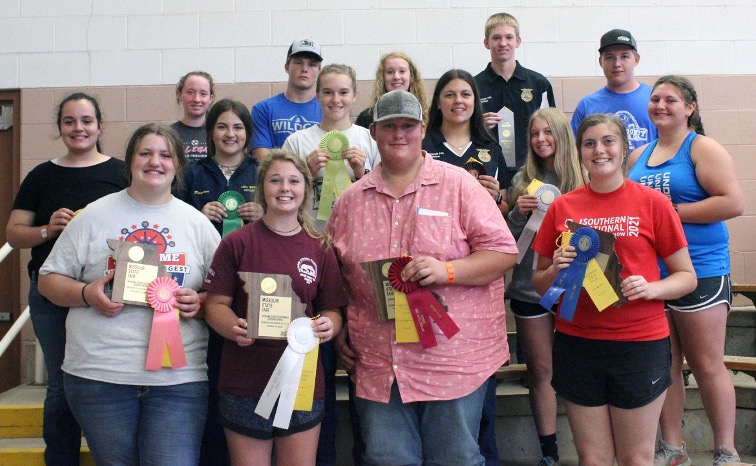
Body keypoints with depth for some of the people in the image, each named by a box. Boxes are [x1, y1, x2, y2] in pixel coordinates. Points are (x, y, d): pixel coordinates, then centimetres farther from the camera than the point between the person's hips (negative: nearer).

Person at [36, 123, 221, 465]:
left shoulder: (197, 223, 9)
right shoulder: (94, 216, 7)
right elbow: (49, 279, 9)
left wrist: (201, 303, -10)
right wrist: (86, 293, -11)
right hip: (99, 373, 0)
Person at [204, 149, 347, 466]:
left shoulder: (320, 248, 5)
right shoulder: (237, 243, -2)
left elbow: (333, 310, 8)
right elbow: (216, 304, -1)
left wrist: (327, 326, -14)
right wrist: (235, 328, -21)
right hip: (245, 383, -2)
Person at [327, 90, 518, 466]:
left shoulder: (459, 186, -2)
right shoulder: (351, 199, 9)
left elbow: (503, 251, -7)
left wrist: (446, 270, -21)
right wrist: (338, 334, 11)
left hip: (454, 359, -3)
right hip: (376, 365, 3)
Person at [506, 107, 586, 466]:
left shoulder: (580, 180, -1)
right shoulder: (522, 180, 3)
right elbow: (507, 236, 4)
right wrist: (518, 211, -13)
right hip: (529, 288, 2)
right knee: (540, 370, 10)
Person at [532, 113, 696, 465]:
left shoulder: (652, 203, -1)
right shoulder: (562, 207, 4)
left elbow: (687, 276, 4)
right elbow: (540, 285, 11)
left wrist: (651, 288, -15)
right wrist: (555, 269, -9)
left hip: (639, 343, -1)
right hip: (576, 344, 2)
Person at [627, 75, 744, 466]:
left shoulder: (703, 148, -4)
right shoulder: (638, 156, 13)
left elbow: (733, 202, -15)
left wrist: (672, 211, -15)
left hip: (700, 272, -5)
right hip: (648, 274, 6)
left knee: (707, 365, 2)